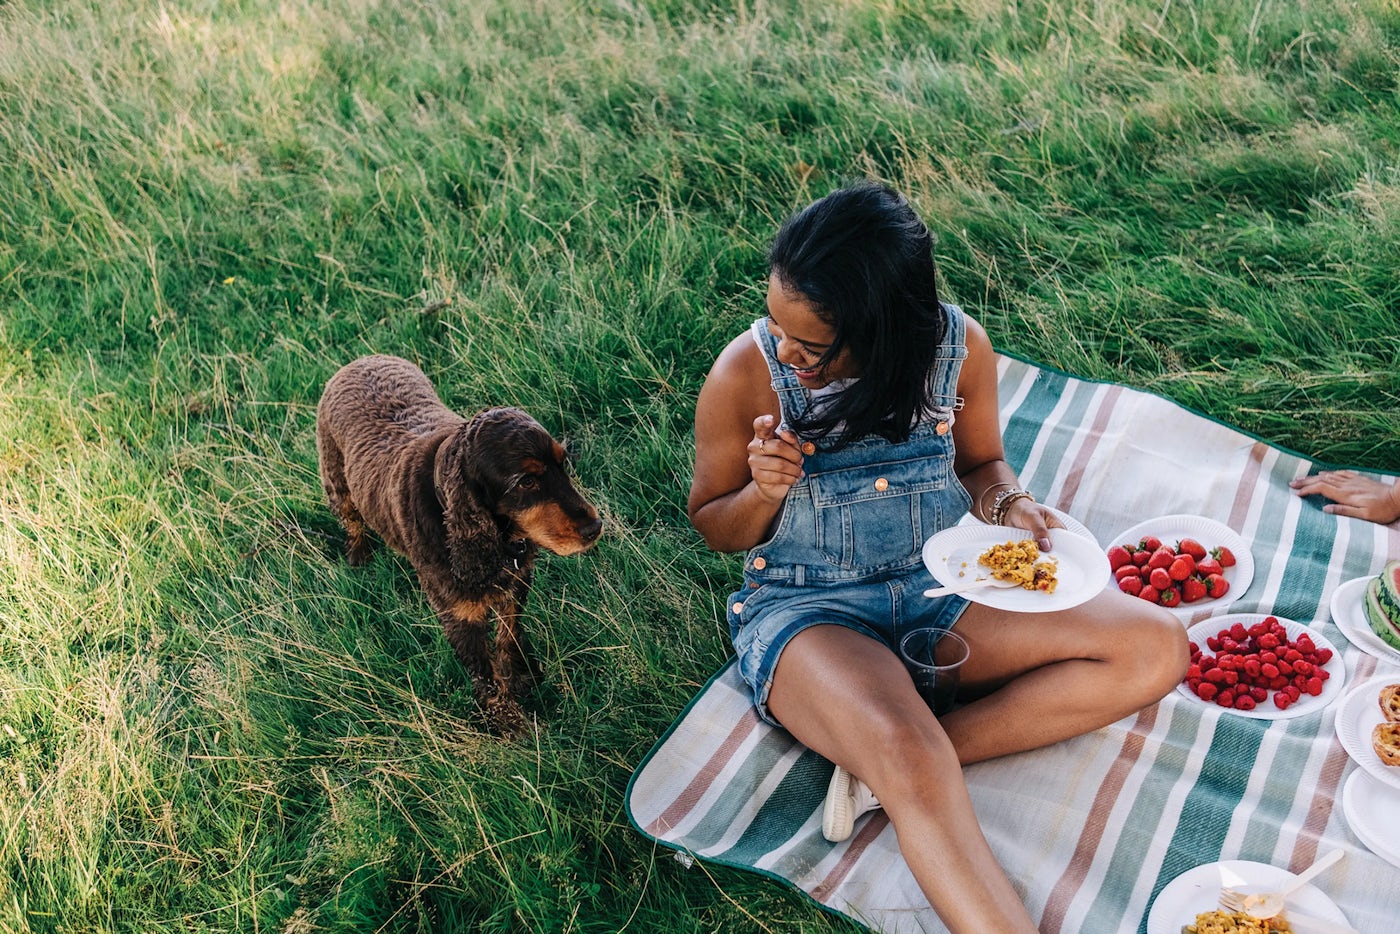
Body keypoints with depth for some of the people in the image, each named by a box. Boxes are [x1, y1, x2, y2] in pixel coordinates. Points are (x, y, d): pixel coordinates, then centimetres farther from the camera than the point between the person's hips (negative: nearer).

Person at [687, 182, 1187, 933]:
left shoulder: (960, 348, -9)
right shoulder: (745, 376, -15)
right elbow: (714, 526, 0)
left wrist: (1009, 504, -12)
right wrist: (765, 492, -23)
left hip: (942, 588, 5)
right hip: (805, 610, -5)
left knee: (1156, 647, -14)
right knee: (908, 761, -38)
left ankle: (886, 767, -20)